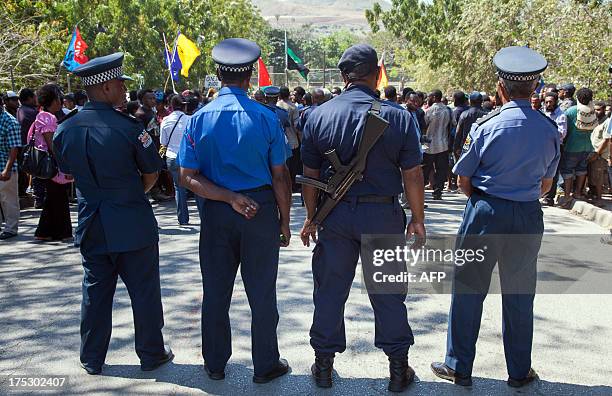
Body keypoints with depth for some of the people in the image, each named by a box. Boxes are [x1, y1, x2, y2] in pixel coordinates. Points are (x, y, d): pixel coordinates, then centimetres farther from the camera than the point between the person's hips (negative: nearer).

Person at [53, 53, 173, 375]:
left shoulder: (65, 128, -1)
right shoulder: (127, 127, -16)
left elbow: (67, 171, 12)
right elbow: (151, 173, -6)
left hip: (91, 225, 5)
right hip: (133, 224, -4)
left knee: (95, 291, 16)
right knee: (144, 292, 10)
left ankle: (91, 360, 27)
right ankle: (151, 354, 22)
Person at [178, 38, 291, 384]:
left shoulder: (200, 118, -4)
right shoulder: (266, 117, -9)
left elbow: (188, 177, -8)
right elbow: (280, 176, -7)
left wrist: (229, 198, -11)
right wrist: (284, 221, 2)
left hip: (216, 213, 2)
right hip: (261, 210, -2)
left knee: (216, 291, 14)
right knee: (262, 292, 10)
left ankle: (215, 364, 28)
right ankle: (266, 365, 23)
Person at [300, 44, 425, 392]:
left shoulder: (319, 115, -3)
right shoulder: (399, 116, -8)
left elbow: (311, 174, 1)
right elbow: (413, 174, -5)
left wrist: (311, 217, 12)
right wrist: (418, 219, 6)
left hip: (335, 215, 1)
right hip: (384, 214, -1)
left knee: (330, 291, 13)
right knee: (388, 293, 12)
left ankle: (324, 366, 24)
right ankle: (399, 370, 23)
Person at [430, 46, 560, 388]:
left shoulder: (488, 126, -12)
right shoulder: (550, 129, -1)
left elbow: (463, 179, -5)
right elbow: (546, 183, 9)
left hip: (486, 213, -3)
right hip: (529, 218, 3)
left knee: (469, 289, 9)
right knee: (520, 294, 15)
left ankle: (458, 367, 18)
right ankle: (520, 372, 27)